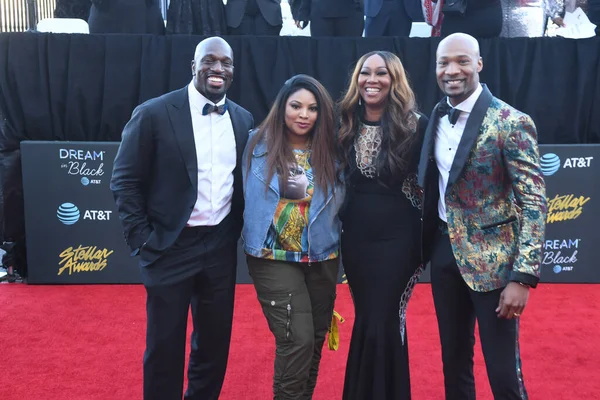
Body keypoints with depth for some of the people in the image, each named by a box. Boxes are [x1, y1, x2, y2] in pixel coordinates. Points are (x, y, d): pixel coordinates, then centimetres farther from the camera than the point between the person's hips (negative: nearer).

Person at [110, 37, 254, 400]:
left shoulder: (243, 119, 5)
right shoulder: (154, 113, -9)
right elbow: (125, 181, -7)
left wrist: (240, 231, 6)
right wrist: (142, 240, -10)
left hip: (222, 246, 4)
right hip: (172, 247, -4)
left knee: (215, 342, 16)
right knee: (165, 346, 9)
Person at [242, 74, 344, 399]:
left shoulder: (329, 150, 2)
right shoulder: (259, 145, -3)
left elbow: (337, 200, 6)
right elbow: (249, 196, 3)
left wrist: (307, 191, -8)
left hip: (322, 258, 3)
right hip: (275, 258, -3)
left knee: (315, 340, 13)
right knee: (297, 340, -9)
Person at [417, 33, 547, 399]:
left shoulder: (511, 123, -13)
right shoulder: (435, 119, 5)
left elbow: (534, 202, -14)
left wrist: (523, 276, -19)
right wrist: (426, 246, 7)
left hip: (492, 258, -5)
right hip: (444, 251, 6)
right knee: (454, 363, 18)